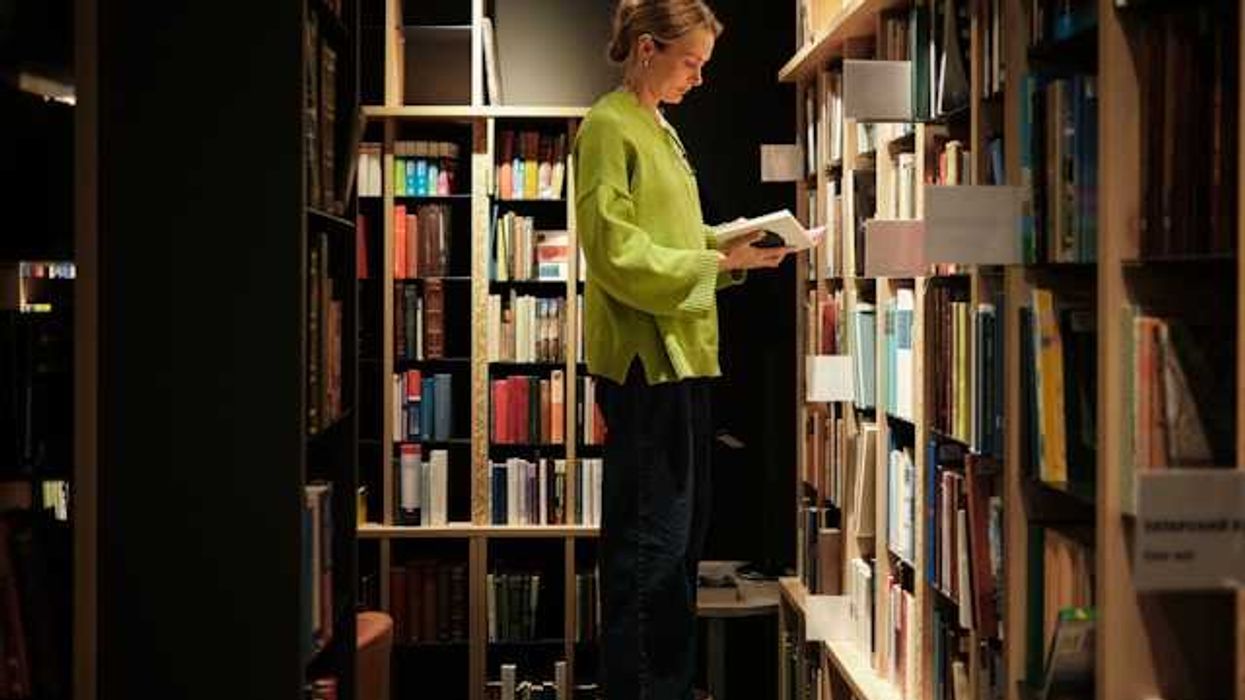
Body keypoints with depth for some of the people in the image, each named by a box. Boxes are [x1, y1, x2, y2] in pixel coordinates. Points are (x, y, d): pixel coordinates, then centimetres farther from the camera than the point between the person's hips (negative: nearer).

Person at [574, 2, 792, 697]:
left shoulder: (661, 131, 18)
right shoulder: (608, 128, -10)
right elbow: (617, 253, -17)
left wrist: (733, 244, 5)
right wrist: (720, 262, -17)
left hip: (683, 352, 10)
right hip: (643, 358, -10)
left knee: (683, 529, 15)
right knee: (651, 535, -7)